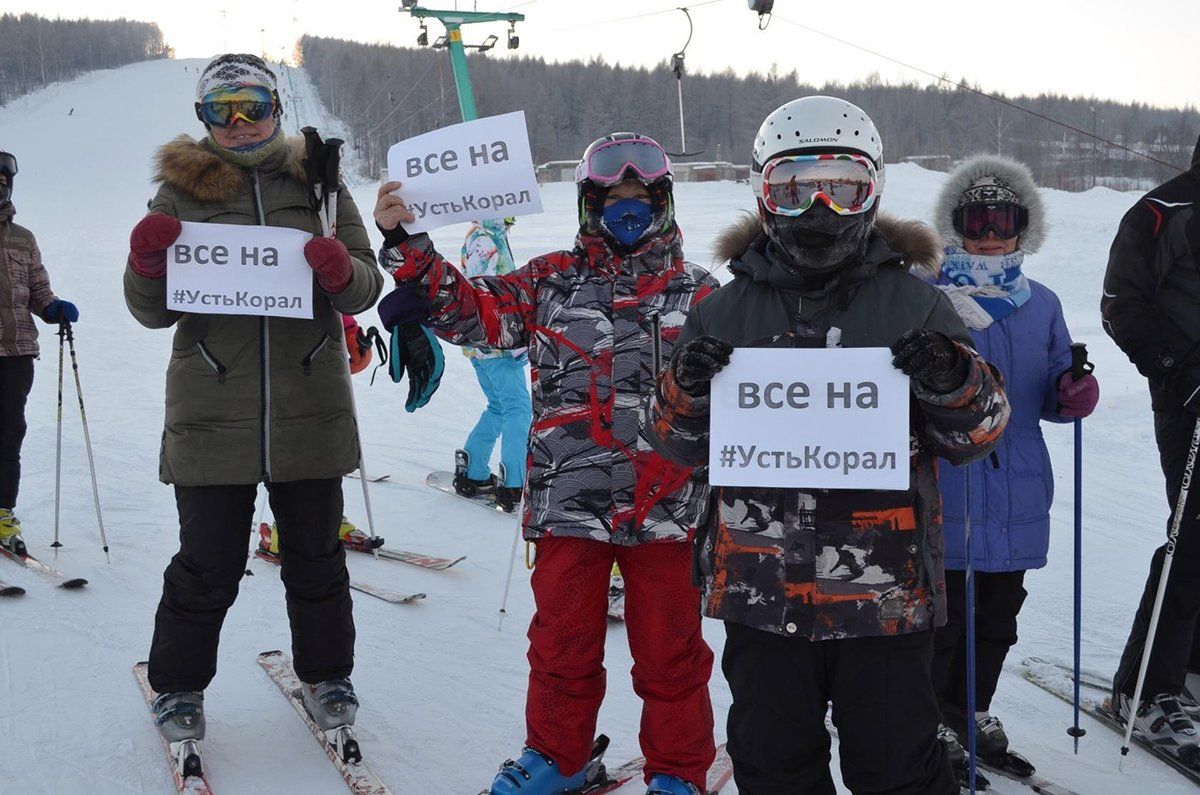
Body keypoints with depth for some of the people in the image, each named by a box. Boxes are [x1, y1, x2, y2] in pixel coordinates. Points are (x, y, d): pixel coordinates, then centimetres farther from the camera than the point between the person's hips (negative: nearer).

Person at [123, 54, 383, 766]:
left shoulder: (318, 182, 7)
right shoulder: (181, 190, 5)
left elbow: (367, 287, 6)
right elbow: (155, 311, 5)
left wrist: (343, 272, -17)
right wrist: (148, 263, -16)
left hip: (310, 408, 1)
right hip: (213, 411, -1)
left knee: (316, 553, 13)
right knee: (208, 564, 4)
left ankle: (327, 673, 31)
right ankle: (179, 684, 25)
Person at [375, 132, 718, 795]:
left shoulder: (695, 292, 7)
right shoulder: (551, 282, 6)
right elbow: (466, 309, 0)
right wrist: (403, 244, -11)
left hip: (665, 508, -1)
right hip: (567, 502, 1)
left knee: (668, 647, 9)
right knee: (563, 640, 14)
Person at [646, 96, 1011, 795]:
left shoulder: (914, 306, -1)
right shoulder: (726, 314, 3)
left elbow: (976, 437, 3)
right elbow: (681, 447, 8)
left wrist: (953, 383, -18)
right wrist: (689, 389, -13)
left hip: (885, 596, -2)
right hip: (761, 590, 2)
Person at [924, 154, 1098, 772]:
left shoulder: (1041, 304, 10)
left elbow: (1051, 393, 14)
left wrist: (1072, 395, -7)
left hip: (1018, 495, 5)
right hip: (945, 494, -5)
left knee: (998, 616, 17)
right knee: (943, 615, 2)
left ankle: (973, 713, 36)